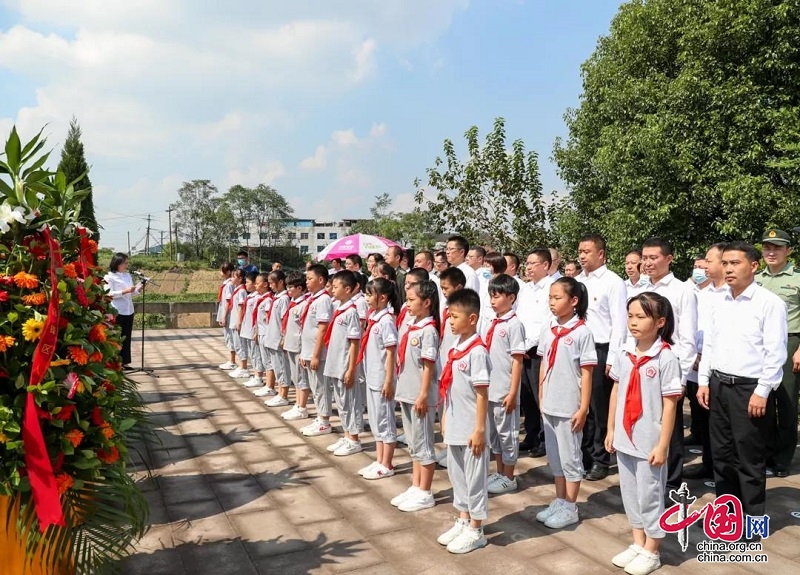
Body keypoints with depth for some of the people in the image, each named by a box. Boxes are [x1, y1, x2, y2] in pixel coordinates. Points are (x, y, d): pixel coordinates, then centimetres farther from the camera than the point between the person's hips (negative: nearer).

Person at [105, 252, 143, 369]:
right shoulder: (110, 276, -5)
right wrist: (125, 291, -22)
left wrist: (138, 289, -4)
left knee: (127, 337, 8)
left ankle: (124, 362, 14)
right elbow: (109, 294, -15)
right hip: (117, 311, -6)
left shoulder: (128, 275, 15)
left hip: (128, 310, 6)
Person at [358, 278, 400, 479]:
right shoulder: (373, 318, 9)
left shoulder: (386, 321, -17)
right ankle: (379, 461, 27)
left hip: (382, 379, -9)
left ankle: (386, 466, 13)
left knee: (385, 421, 2)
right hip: (372, 378, 9)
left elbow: (391, 353, -18)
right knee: (375, 421, 16)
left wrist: (389, 381, -18)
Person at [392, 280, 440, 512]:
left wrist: (423, 395, -18)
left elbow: (428, 366, -16)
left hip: (419, 396, -9)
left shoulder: (428, 330, -15)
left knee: (423, 444, 2)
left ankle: (424, 494, 13)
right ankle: (415, 487, 27)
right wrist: (402, 391, 15)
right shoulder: (411, 328, 10)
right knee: (413, 443, 16)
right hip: (406, 394, 9)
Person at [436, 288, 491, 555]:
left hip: (470, 430, -8)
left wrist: (479, 429, -17)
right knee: (456, 475, 19)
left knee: (474, 478, 5)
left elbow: (482, 394, -18)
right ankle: (463, 521, 34)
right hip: (454, 427, 9)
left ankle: (476, 531, 19)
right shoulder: (455, 348, 6)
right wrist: (446, 418, 16)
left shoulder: (477, 351, -18)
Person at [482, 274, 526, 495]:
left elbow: (517, 361, -14)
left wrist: (513, 393, -16)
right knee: (493, 433, 16)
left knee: (507, 433, 5)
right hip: (487, 389, 7)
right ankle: (499, 473, 30)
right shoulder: (488, 324, 9)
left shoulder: (514, 324, -12)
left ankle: (509, 478, 18)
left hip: (504, 391, -7)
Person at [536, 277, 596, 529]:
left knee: (570, 457, 7)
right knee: (554, 456, 16)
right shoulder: (547, 328, 3)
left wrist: (583, 408, -13)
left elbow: (587, 373, -11)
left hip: (570, 406, -6)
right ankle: (559, 501, 30)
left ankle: (570, 508, 19)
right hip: (549, 404, 6)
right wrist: (541, 398, 10)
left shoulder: (581, 332, -12)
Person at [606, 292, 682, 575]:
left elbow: (670, 405, -14)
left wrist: (662, 445, -14)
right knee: (630, 493, 17)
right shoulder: (625, 354, 2)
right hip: (624, 438, 6)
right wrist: (611, 430, 10)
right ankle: (638, 544, 34)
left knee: (650, 496, 8)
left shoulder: (666, 358, -15)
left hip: (649, 443, -6)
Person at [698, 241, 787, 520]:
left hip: (750, 388, -6)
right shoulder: (720, 303, 9)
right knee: (721, 453, 14)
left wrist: (762, 392, -15)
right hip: (718, 385, 6)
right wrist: (704, 381, 8)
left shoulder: (770, 303, -10)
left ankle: (753, 517, 19)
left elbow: (775, 352, -13)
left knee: (749, 458, 4)